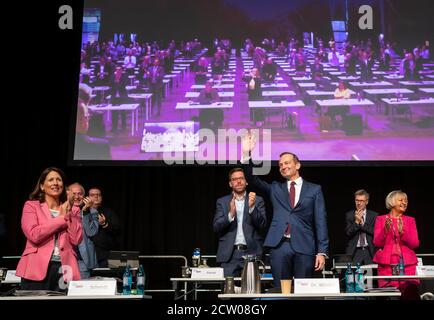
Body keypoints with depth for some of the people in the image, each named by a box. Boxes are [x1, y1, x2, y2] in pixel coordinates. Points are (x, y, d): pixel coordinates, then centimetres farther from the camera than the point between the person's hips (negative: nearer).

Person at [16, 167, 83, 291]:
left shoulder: (72, 210, 15)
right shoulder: (31, 205, 5)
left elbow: (76, 239, 1)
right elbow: (34, 235, -12)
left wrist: (69, 214, -2)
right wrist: (62, 218, -3)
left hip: (64, 269, 3)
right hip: (37, 269, -2)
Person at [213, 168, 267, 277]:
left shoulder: (257, 201, 9)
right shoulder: (222, 202, 11)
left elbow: (262, 225, 0)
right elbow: (216, 227, 1)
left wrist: (252, 207, -16)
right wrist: (230, 214, -17)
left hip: (251, 252, 0)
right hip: (229, 254, 1)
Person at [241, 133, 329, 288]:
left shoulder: (314, 189, 10)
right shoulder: (275, 188, 18)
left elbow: (320, 222, 5)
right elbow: (252, 179, 6)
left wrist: (322, 252, -3)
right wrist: (246, 154, -8)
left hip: (304, 247, -1)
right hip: (279, 246, 2)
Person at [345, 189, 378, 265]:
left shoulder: (374, 215, 8)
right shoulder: (349, 215, 7)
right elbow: (348, 233, 0)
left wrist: (362, 223, -7)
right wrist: (356, 222, -11)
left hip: (369, 251, 0)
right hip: (354, 252, 0)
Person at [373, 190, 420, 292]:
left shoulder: (410, 220, 12)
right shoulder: (380, 219, 8)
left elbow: (415, 244, 2)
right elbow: (377, 243, 0)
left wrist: (402, 231, -14)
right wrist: (385, 229, -17)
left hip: (407, 264, 1)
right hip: (387, 264, -1)